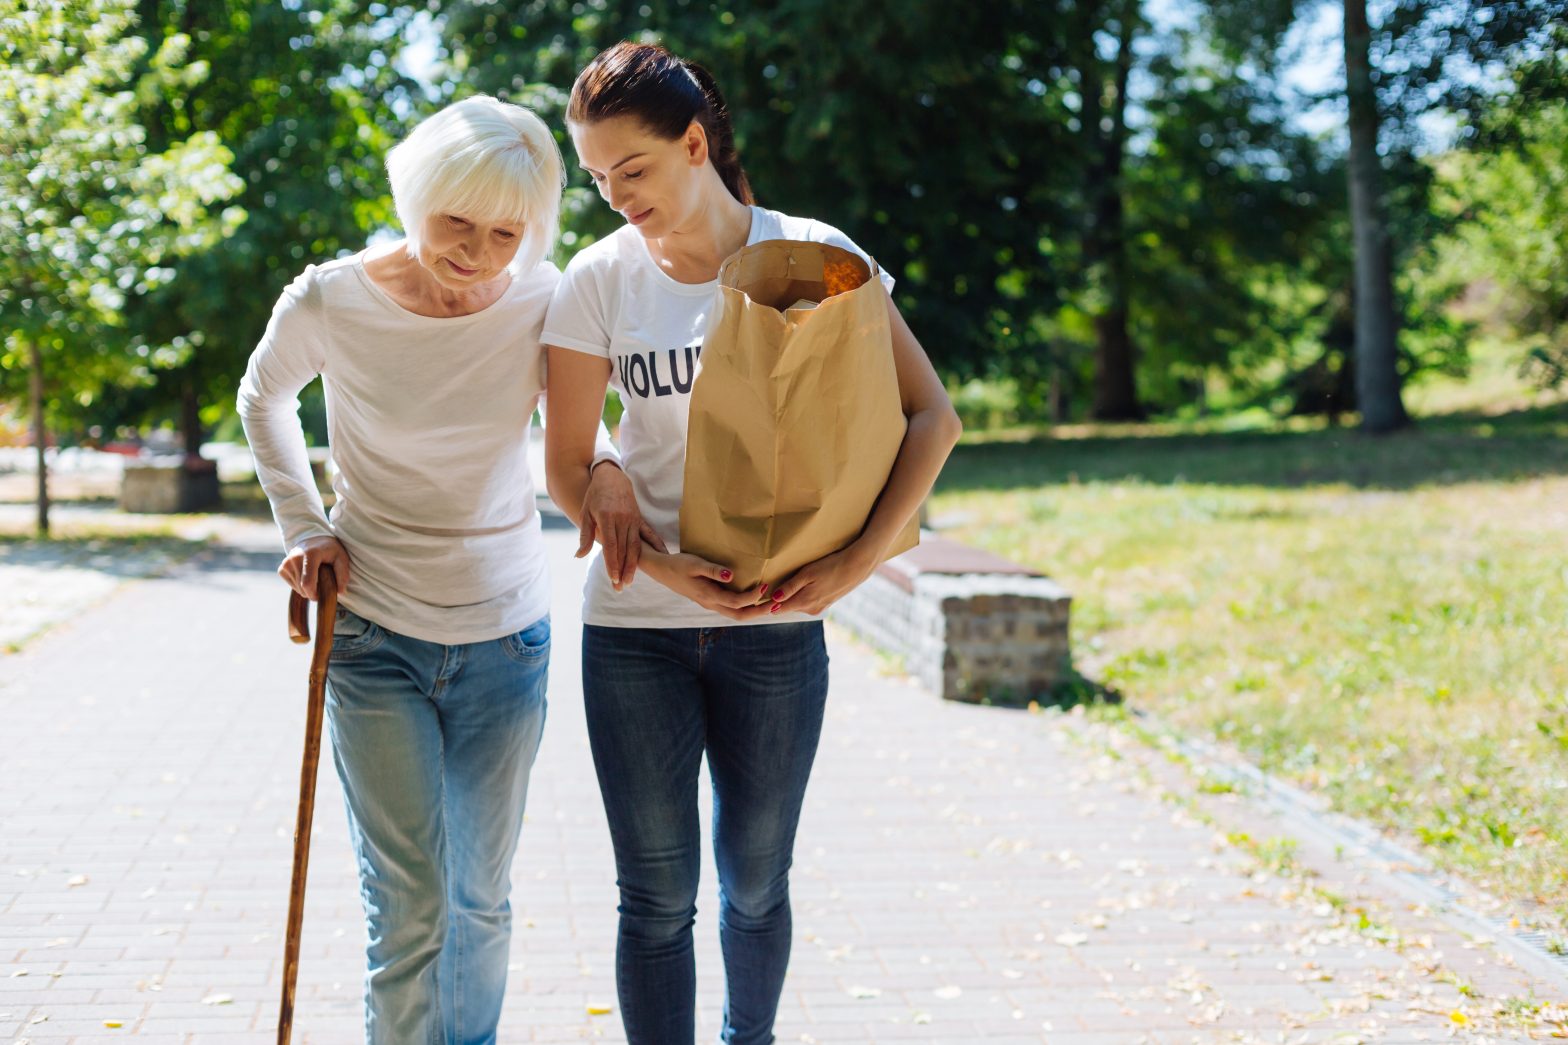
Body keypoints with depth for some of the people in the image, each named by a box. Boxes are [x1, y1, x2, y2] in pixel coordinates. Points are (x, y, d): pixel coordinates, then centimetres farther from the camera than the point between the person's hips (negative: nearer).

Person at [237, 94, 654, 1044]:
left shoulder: (542, 303, -9)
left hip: (506, 635, 2)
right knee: (411, 906, -6)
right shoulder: (329, 303, -13)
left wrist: (607, 473, -12)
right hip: (375, 635, -2)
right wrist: (303, 523, 1)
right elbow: (265, 399, 10)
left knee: (483, 898, 13)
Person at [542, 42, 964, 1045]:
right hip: (635, 626, 0)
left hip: (776, 625, 0)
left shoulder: (812, 255, -5)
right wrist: (660, 566, -13)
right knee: (657, 896, 4)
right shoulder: (601, 278, -3)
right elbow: (569, 464, 2)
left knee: (755, 884, 14)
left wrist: (854, 564, -14)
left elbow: (932, 417, -5)